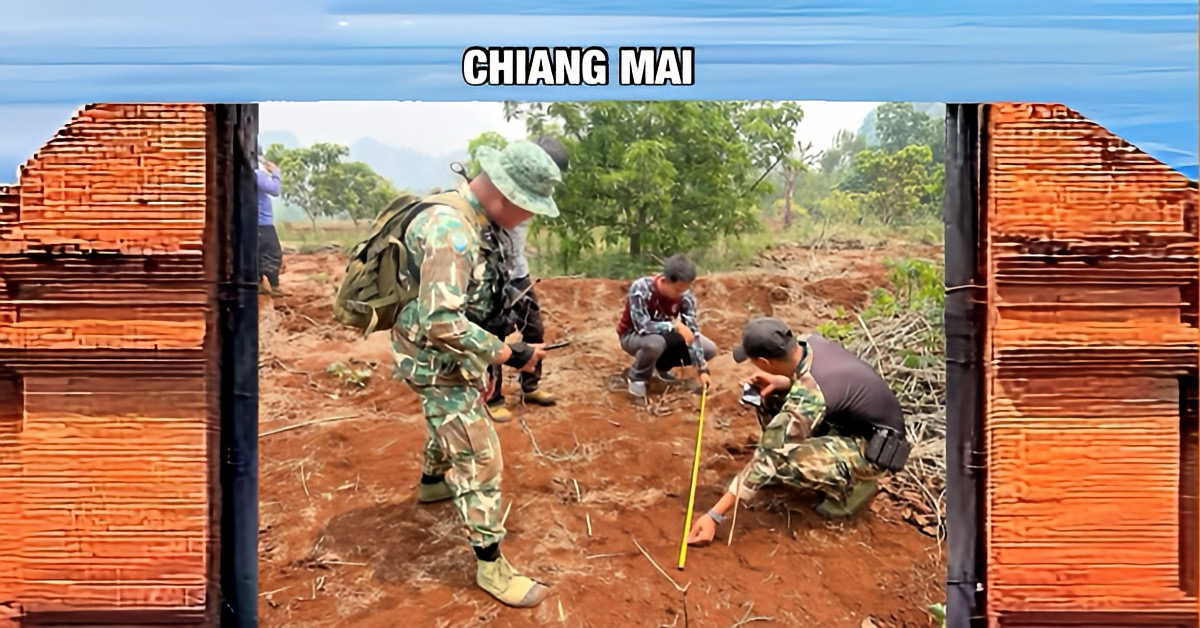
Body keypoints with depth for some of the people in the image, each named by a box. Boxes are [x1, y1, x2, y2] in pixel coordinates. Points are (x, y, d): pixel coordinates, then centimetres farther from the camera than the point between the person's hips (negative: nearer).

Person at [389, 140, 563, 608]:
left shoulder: (465, 217, 1)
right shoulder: (451, 231, -31)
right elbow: (441, 323, -35)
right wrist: (504, 354, -27)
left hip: (447, 356, 10)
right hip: (436, 359, -10)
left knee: (453, 422, 33)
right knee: (480, 458, -4)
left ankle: (433, 482, 61)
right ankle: (491, 566, 10)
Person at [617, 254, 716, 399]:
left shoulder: (685, 296, -18)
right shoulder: (640, 288, -32)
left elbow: (692, 332, -19)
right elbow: (643, 326, -37)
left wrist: (702, 369, -23)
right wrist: (675, 325, -38)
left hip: (664, 334, 5)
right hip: (633, 335, -5)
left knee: (710, 349, -8)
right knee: (655, 343, -41)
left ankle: (662, 366, 13)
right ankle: (637, 377, -9)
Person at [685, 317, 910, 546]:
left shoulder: (810, 396, -34)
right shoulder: (812, 342, -13)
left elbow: (768, 458, -32)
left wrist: (714, 515, -29)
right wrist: (781, 382, -9)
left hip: (873, 447, -8)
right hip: (852, 419, 8)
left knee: (781, 461, -30)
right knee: (769, 398, 1)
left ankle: (851, 486, -4)